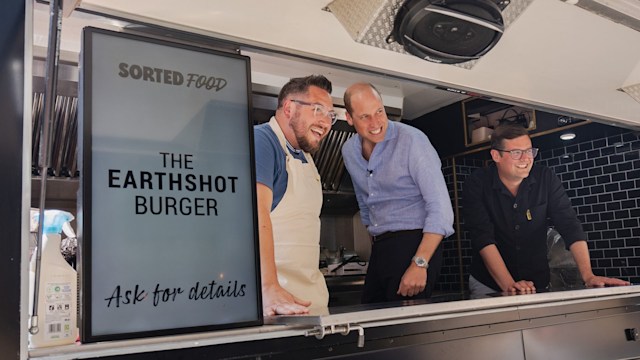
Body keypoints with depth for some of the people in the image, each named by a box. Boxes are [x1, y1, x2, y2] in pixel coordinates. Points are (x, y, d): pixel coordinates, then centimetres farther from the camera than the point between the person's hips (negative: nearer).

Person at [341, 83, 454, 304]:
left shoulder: (411, 140, -15)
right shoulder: (349, 151, 7)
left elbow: (440, 208, -19)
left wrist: (420, 264, -24)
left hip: (415, 244, -6)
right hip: (379, 250, 7)